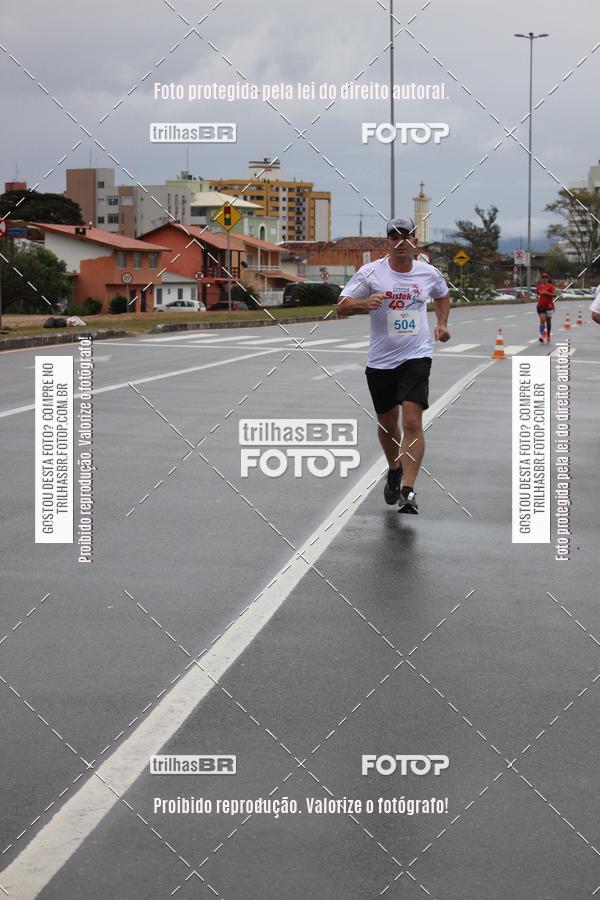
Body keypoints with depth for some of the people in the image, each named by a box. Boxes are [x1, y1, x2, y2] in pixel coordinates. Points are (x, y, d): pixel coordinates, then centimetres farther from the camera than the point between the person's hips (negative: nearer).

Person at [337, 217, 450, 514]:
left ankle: (408, 491, -17)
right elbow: (342, 306, -7)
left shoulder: (428, 273, 3)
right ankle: (394, 471, 42)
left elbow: (442, 295, 26)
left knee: (412, 422, -16)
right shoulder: (371, 272, -5)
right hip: (380, 360, 1)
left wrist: (442, 323, 11)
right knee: (387, 422, 14)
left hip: (416, 357, -1)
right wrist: (366, 303, -26)